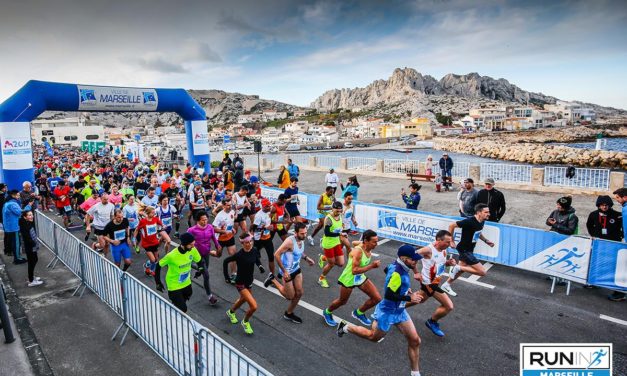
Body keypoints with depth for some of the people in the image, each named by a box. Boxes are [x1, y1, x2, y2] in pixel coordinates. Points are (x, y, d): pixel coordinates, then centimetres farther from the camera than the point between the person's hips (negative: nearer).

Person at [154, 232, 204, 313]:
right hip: (174, 286, -5)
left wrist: (201, 268, -21)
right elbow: (158, 266, -15)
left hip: (186, 283, 6)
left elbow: (199, 260, 0)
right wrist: (158, 283, -12)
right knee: (182, 309, -8)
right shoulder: (172, 255, -30)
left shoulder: (193, 250, -17)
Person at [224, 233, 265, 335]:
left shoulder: (254, 250, -11)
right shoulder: (239, 255, -27)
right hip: (241, 283, -7)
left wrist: (260, 266, -8)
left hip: (249, 281, 7)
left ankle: (231, 312, 63)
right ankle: (245, 322, 17)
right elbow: (225, 261, -12)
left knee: (243, 299, 32)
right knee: (254, 306, -14)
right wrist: (226, 276, -9)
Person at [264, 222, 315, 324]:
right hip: (287, 271, -7)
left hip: (296, 269, 7)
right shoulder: (290, 241, -31)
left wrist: (306, 258, -1)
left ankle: (289, 313, 32)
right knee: (290, 296, 6)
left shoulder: (302, 240, -5)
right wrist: (284, 271, -26)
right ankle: (273, 280, 23)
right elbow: (277, 255, -29)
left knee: (299, 293, 10)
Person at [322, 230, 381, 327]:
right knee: (342, 301, 15)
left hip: (360, 277, 7)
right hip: (349, 279, -7)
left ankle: (359, 313, 27)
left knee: (377, 298, 2)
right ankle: (327, 312, 46)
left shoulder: (368, 248, -10)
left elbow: (355, 243, 10)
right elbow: (355, 271, -35)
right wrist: (371, 266, -36)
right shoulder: (358, 251, -34)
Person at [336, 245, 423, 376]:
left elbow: (387, 270, 17)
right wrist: (409, 298, -26)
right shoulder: (397, 272, -31)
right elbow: (389, 295, -32)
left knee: (415, 341, 6)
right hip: (388, 312, -8)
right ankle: (345, 327, 36)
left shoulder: (397, 266, -5)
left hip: (399, 311, 8)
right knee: (373, 336, 16)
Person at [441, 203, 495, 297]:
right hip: (464, 250, -9)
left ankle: (446, 285, 40)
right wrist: (451, 241, -17)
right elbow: (451, 225, -21)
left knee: (461, 269, 24)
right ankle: (458, 267, 0)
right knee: (482, 272, -12)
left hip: (469, 249, 9)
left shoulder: (482, 222, 0)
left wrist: (486, 241, 9)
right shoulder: (469, 221, -27)